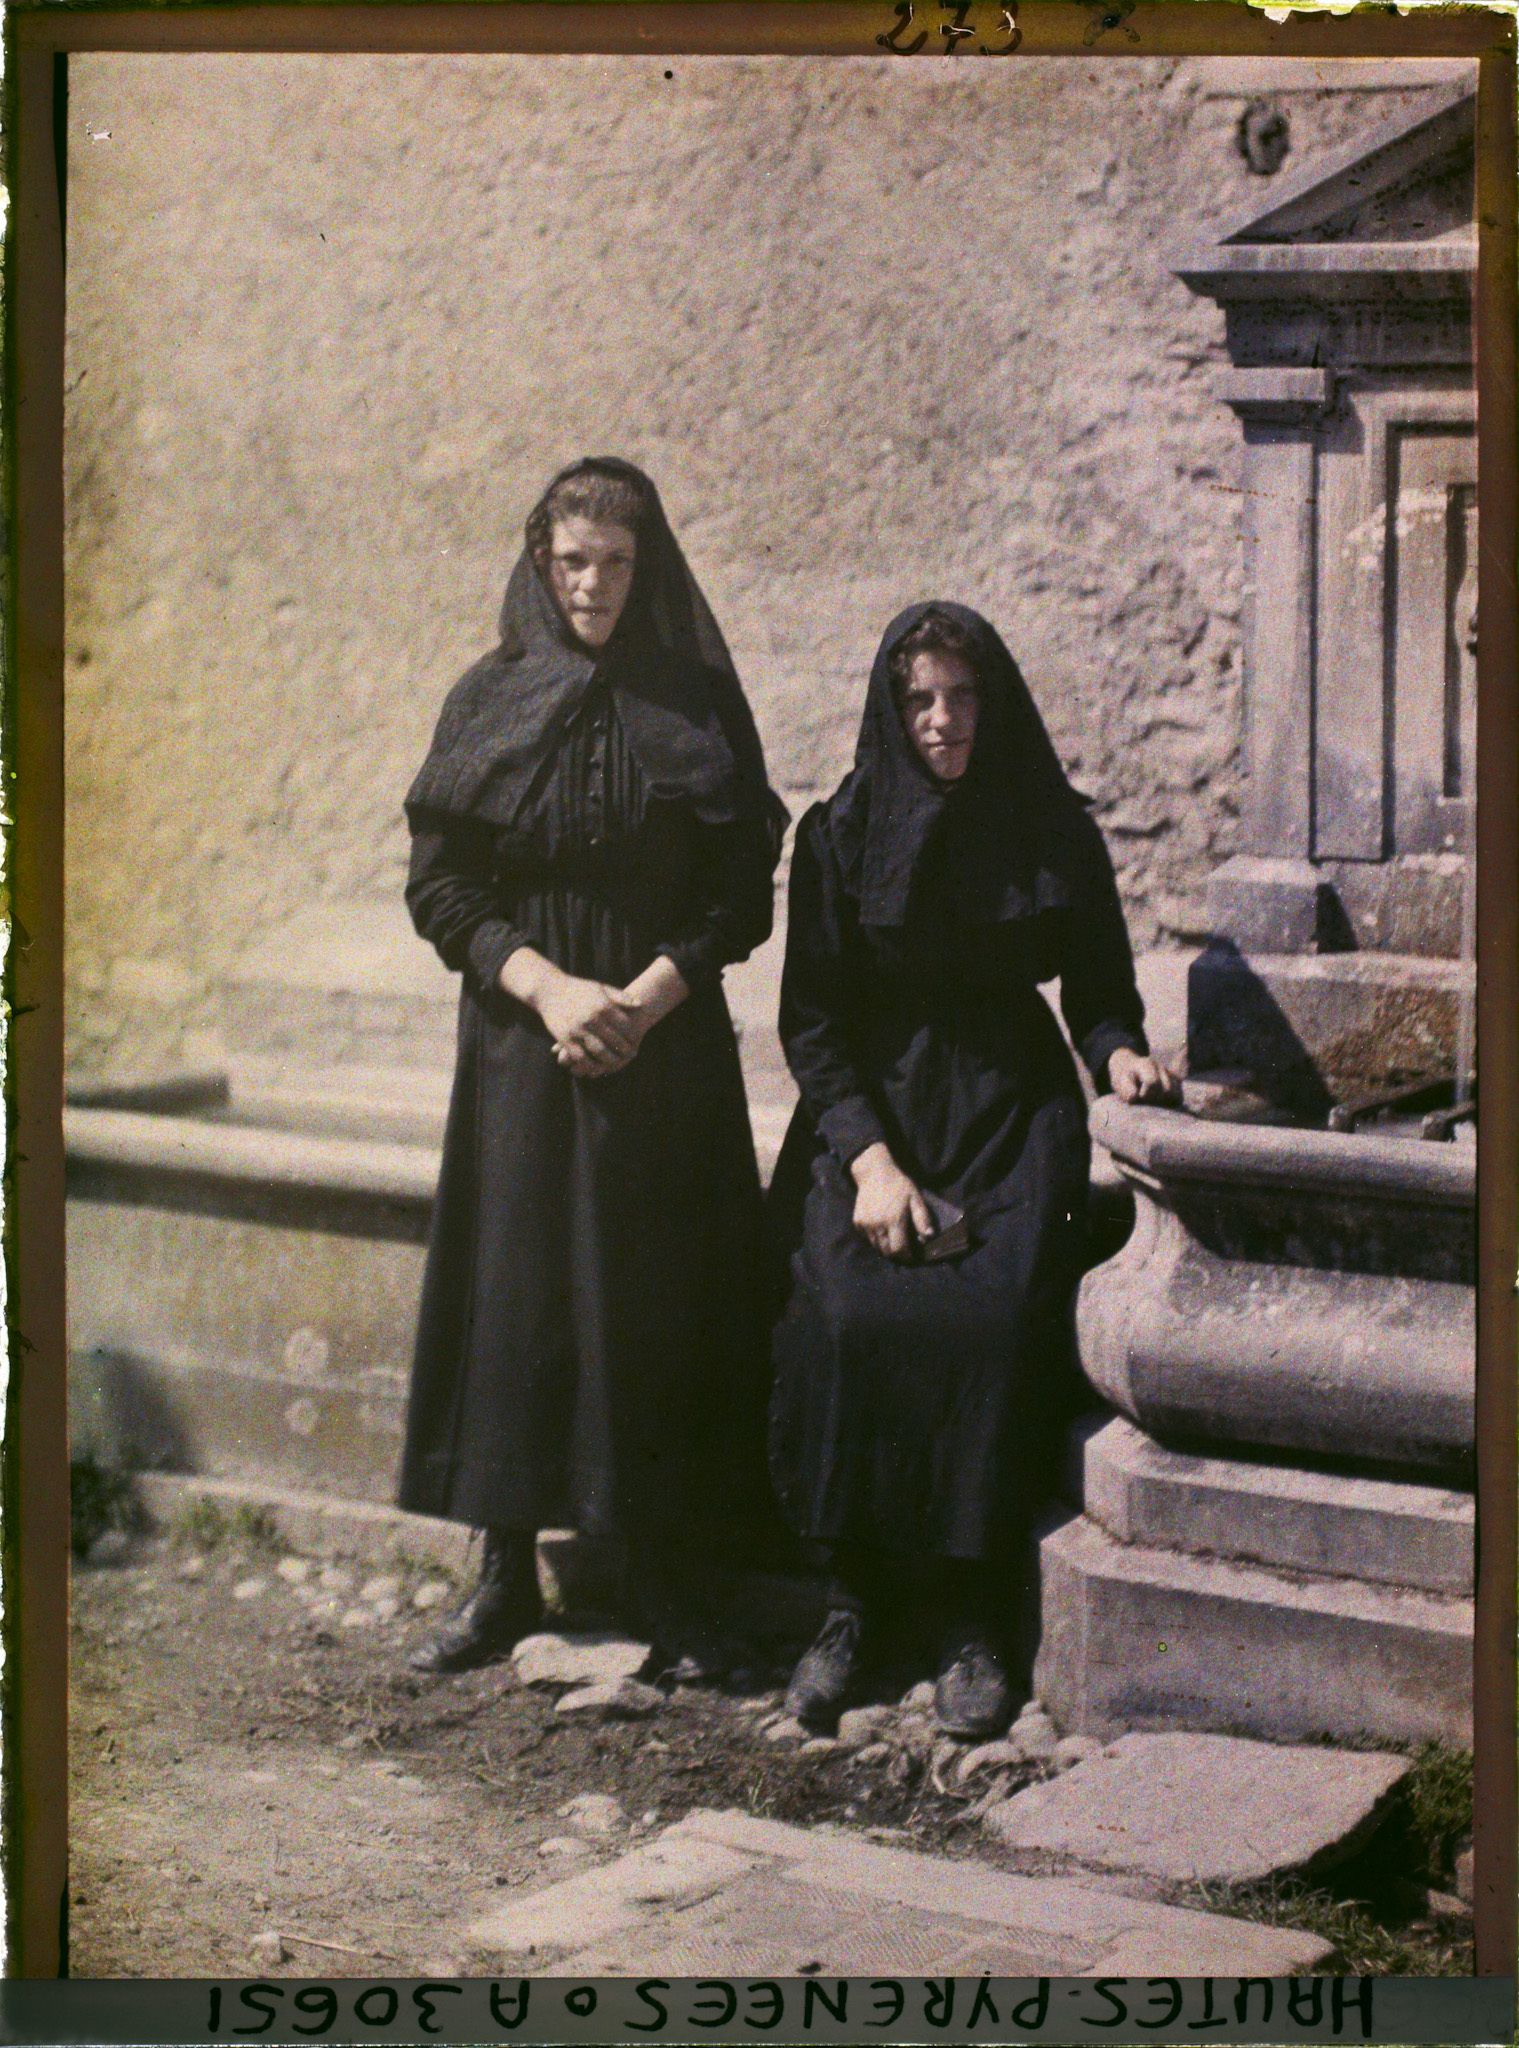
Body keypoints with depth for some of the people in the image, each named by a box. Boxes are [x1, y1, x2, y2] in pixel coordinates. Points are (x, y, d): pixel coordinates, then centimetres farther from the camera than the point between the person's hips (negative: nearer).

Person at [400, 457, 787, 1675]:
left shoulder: (699, 704, 3)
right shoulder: (489, 703, 5)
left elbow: (741, 890, 0)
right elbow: (441, 886, 1)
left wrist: (648, 997, -13)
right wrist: (546, 985, -13)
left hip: (668, 1047, -1)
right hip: (519, 1049, 1)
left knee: (656, 1299, -1)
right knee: (514, 1296, 1)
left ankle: (658, 1577, 8)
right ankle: (508, 1579, 10)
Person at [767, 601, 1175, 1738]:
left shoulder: (1055, 830, 6)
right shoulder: (841, 834, 3)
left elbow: (1099, 985, 14)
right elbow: (811, 1022, 0)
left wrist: (1119, 1049, -10)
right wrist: (871, 1161, -13)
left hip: (1015, 1111, 0)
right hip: (870, 1117, 0)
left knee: (995, 1316, -28)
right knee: (848, 1314, -28)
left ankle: (976, 1619, -18)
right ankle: (854, 1602, -14)